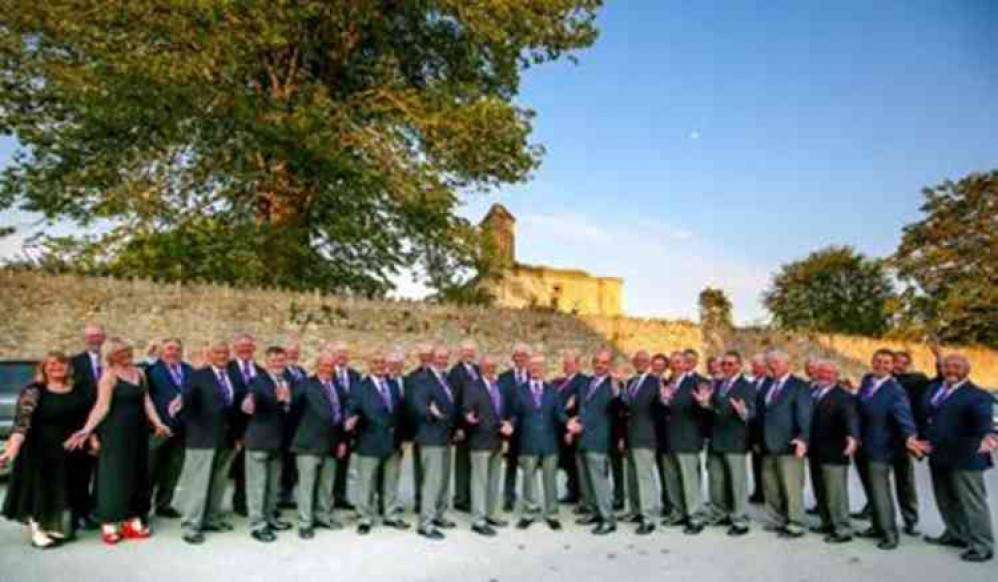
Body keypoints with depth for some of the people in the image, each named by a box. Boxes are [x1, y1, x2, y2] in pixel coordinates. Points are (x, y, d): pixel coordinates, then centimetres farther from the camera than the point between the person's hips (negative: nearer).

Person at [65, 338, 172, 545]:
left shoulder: (139, 372, 7)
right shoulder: (108, 376, -11)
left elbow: (146, 401, 7)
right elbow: (102, 406, -18)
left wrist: (158, 423, 1)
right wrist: (86, 430, -29)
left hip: (138, 431, 7)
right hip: (116, 431, -6)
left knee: (137, 473, 11)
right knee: (115, 474, -1)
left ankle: (132, 520, 21)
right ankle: (109, 525, 9)